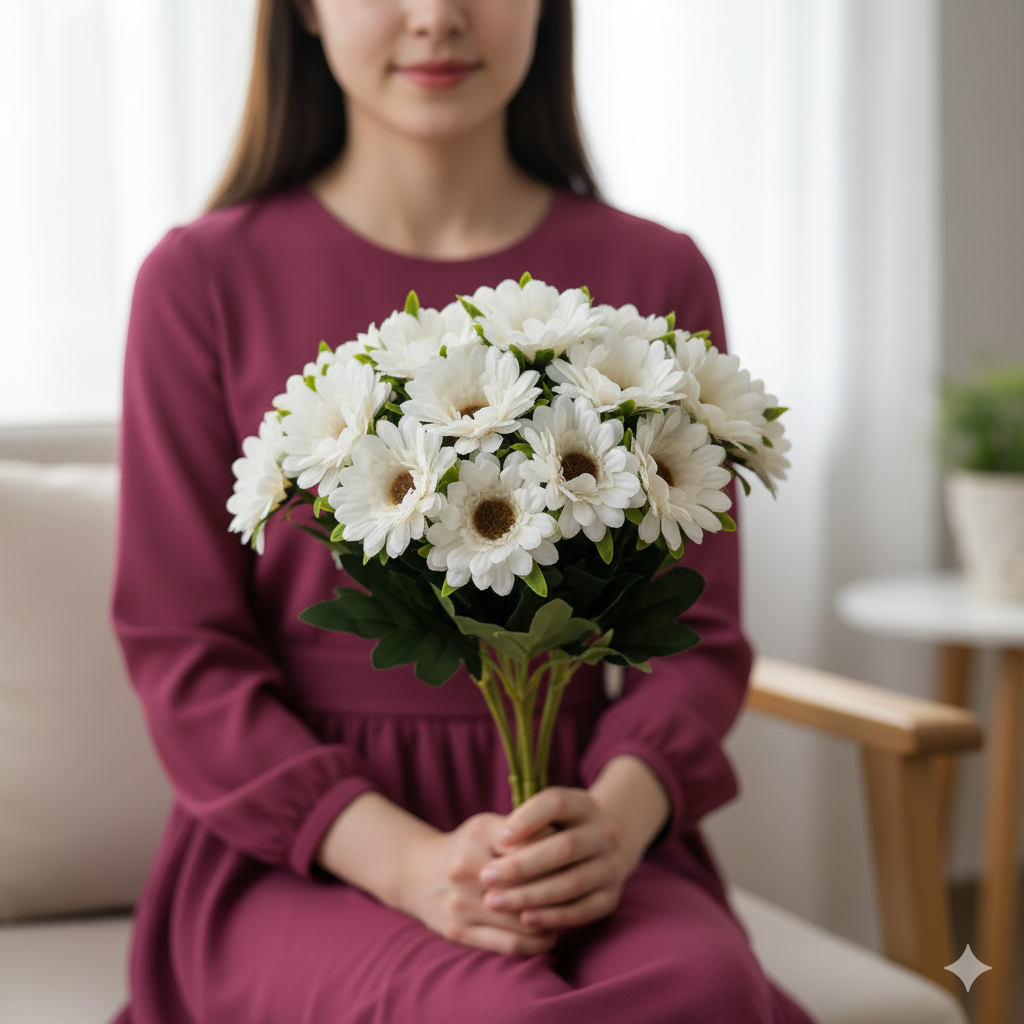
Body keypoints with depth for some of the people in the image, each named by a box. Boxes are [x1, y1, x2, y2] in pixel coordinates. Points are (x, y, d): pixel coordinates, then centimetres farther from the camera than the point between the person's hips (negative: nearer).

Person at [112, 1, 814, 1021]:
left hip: (584, 824, 2)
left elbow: (696, 631, 6)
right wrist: (410, 861, -17)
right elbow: (182, 652, -2)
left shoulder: (654, 277, 7)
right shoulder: (203, 278, 1)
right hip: (297, 850, -1)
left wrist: (617, 814, -17)